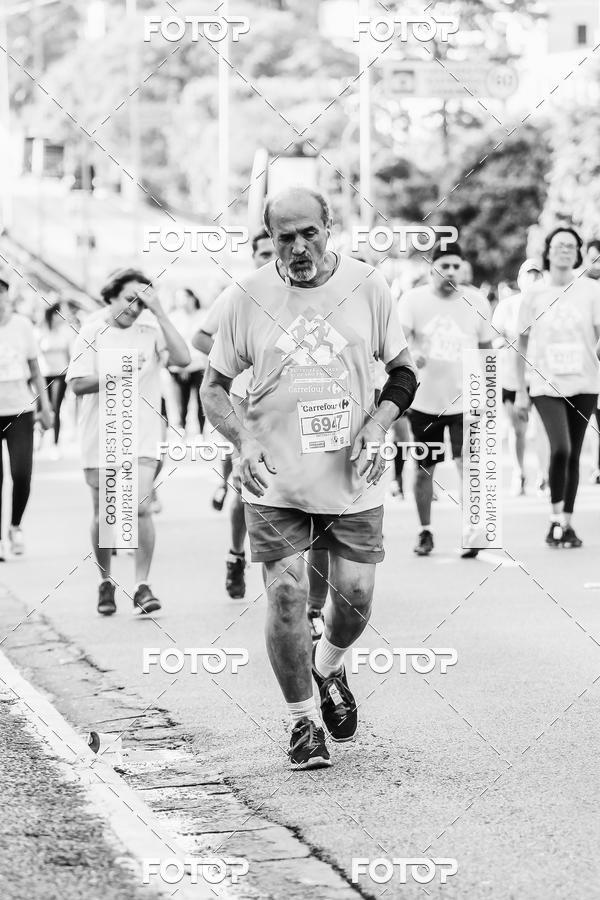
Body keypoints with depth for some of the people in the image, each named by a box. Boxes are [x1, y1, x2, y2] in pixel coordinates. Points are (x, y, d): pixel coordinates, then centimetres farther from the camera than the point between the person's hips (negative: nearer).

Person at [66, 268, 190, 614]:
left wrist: (159, 312, -13)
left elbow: (183, 358, -13)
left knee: (142, 508, -12)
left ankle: (143, 586, -5)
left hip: (142, 437, 0)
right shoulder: (92, 333, 2)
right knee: (104, 514, 7)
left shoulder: (150, 334, 4)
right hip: (100, 438, 0)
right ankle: (106, 583, 24)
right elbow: (78, 384, -4)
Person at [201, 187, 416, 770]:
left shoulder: (366, 286, 0)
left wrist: (377, 426, -9)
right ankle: (303, 722, 10)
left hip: (353, 478, 1)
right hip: (275, 481, -1)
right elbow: (214, 385, 5)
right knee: (285, 596, -7)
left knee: (355, 595, 3)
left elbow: (403, 372, 8)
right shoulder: (249, 297, -3)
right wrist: (243, 440, -12)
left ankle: (328, 667, 37)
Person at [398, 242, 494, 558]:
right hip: (424, 400, 0)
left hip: (465, 400, 0)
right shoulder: (414, 300, -6)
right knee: (424, 469, 9)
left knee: (467, 462, -16)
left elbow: (486, 348, 11)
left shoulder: (477, 302, 1)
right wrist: (411, 352, -42)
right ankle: (425, 532, 25)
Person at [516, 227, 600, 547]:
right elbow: (522, 344, 7)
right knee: (560, 449, -18)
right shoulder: (534, 295, 1)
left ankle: (567, 522, 17)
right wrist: (521, 391, 6)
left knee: (573, 454, 6)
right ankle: (555, 518, -3)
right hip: (546, 385, -2)